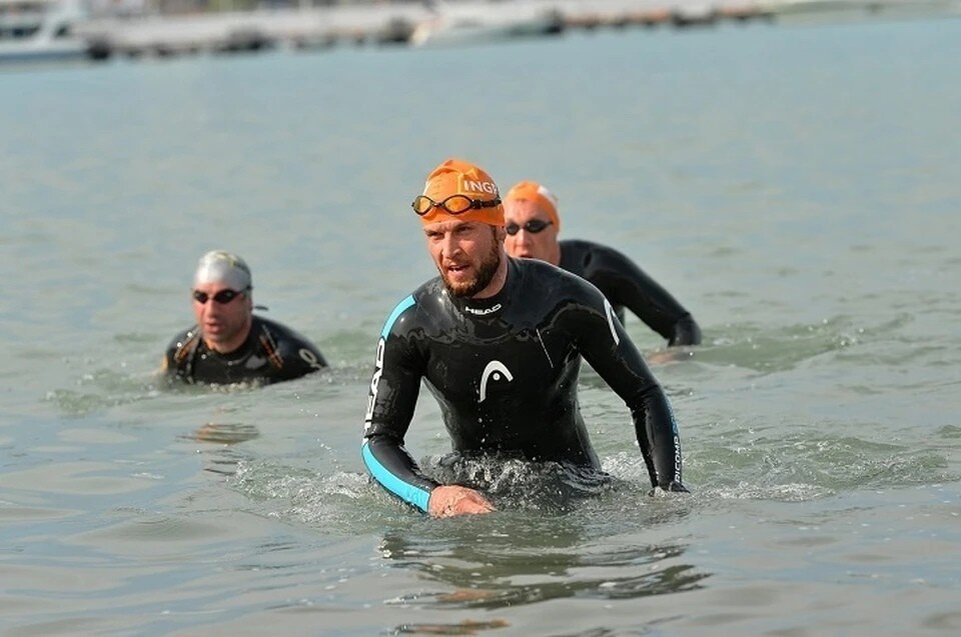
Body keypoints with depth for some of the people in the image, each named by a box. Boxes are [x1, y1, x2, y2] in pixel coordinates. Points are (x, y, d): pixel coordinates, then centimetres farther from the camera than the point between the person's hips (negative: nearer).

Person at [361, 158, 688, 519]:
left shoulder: (569, 301, -14)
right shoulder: (411, 325, -12)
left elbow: (644, 395, -3)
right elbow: (378, 439, -9)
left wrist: (669, 493, -15)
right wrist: (432, 496, -30)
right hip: (474, 492, 1)